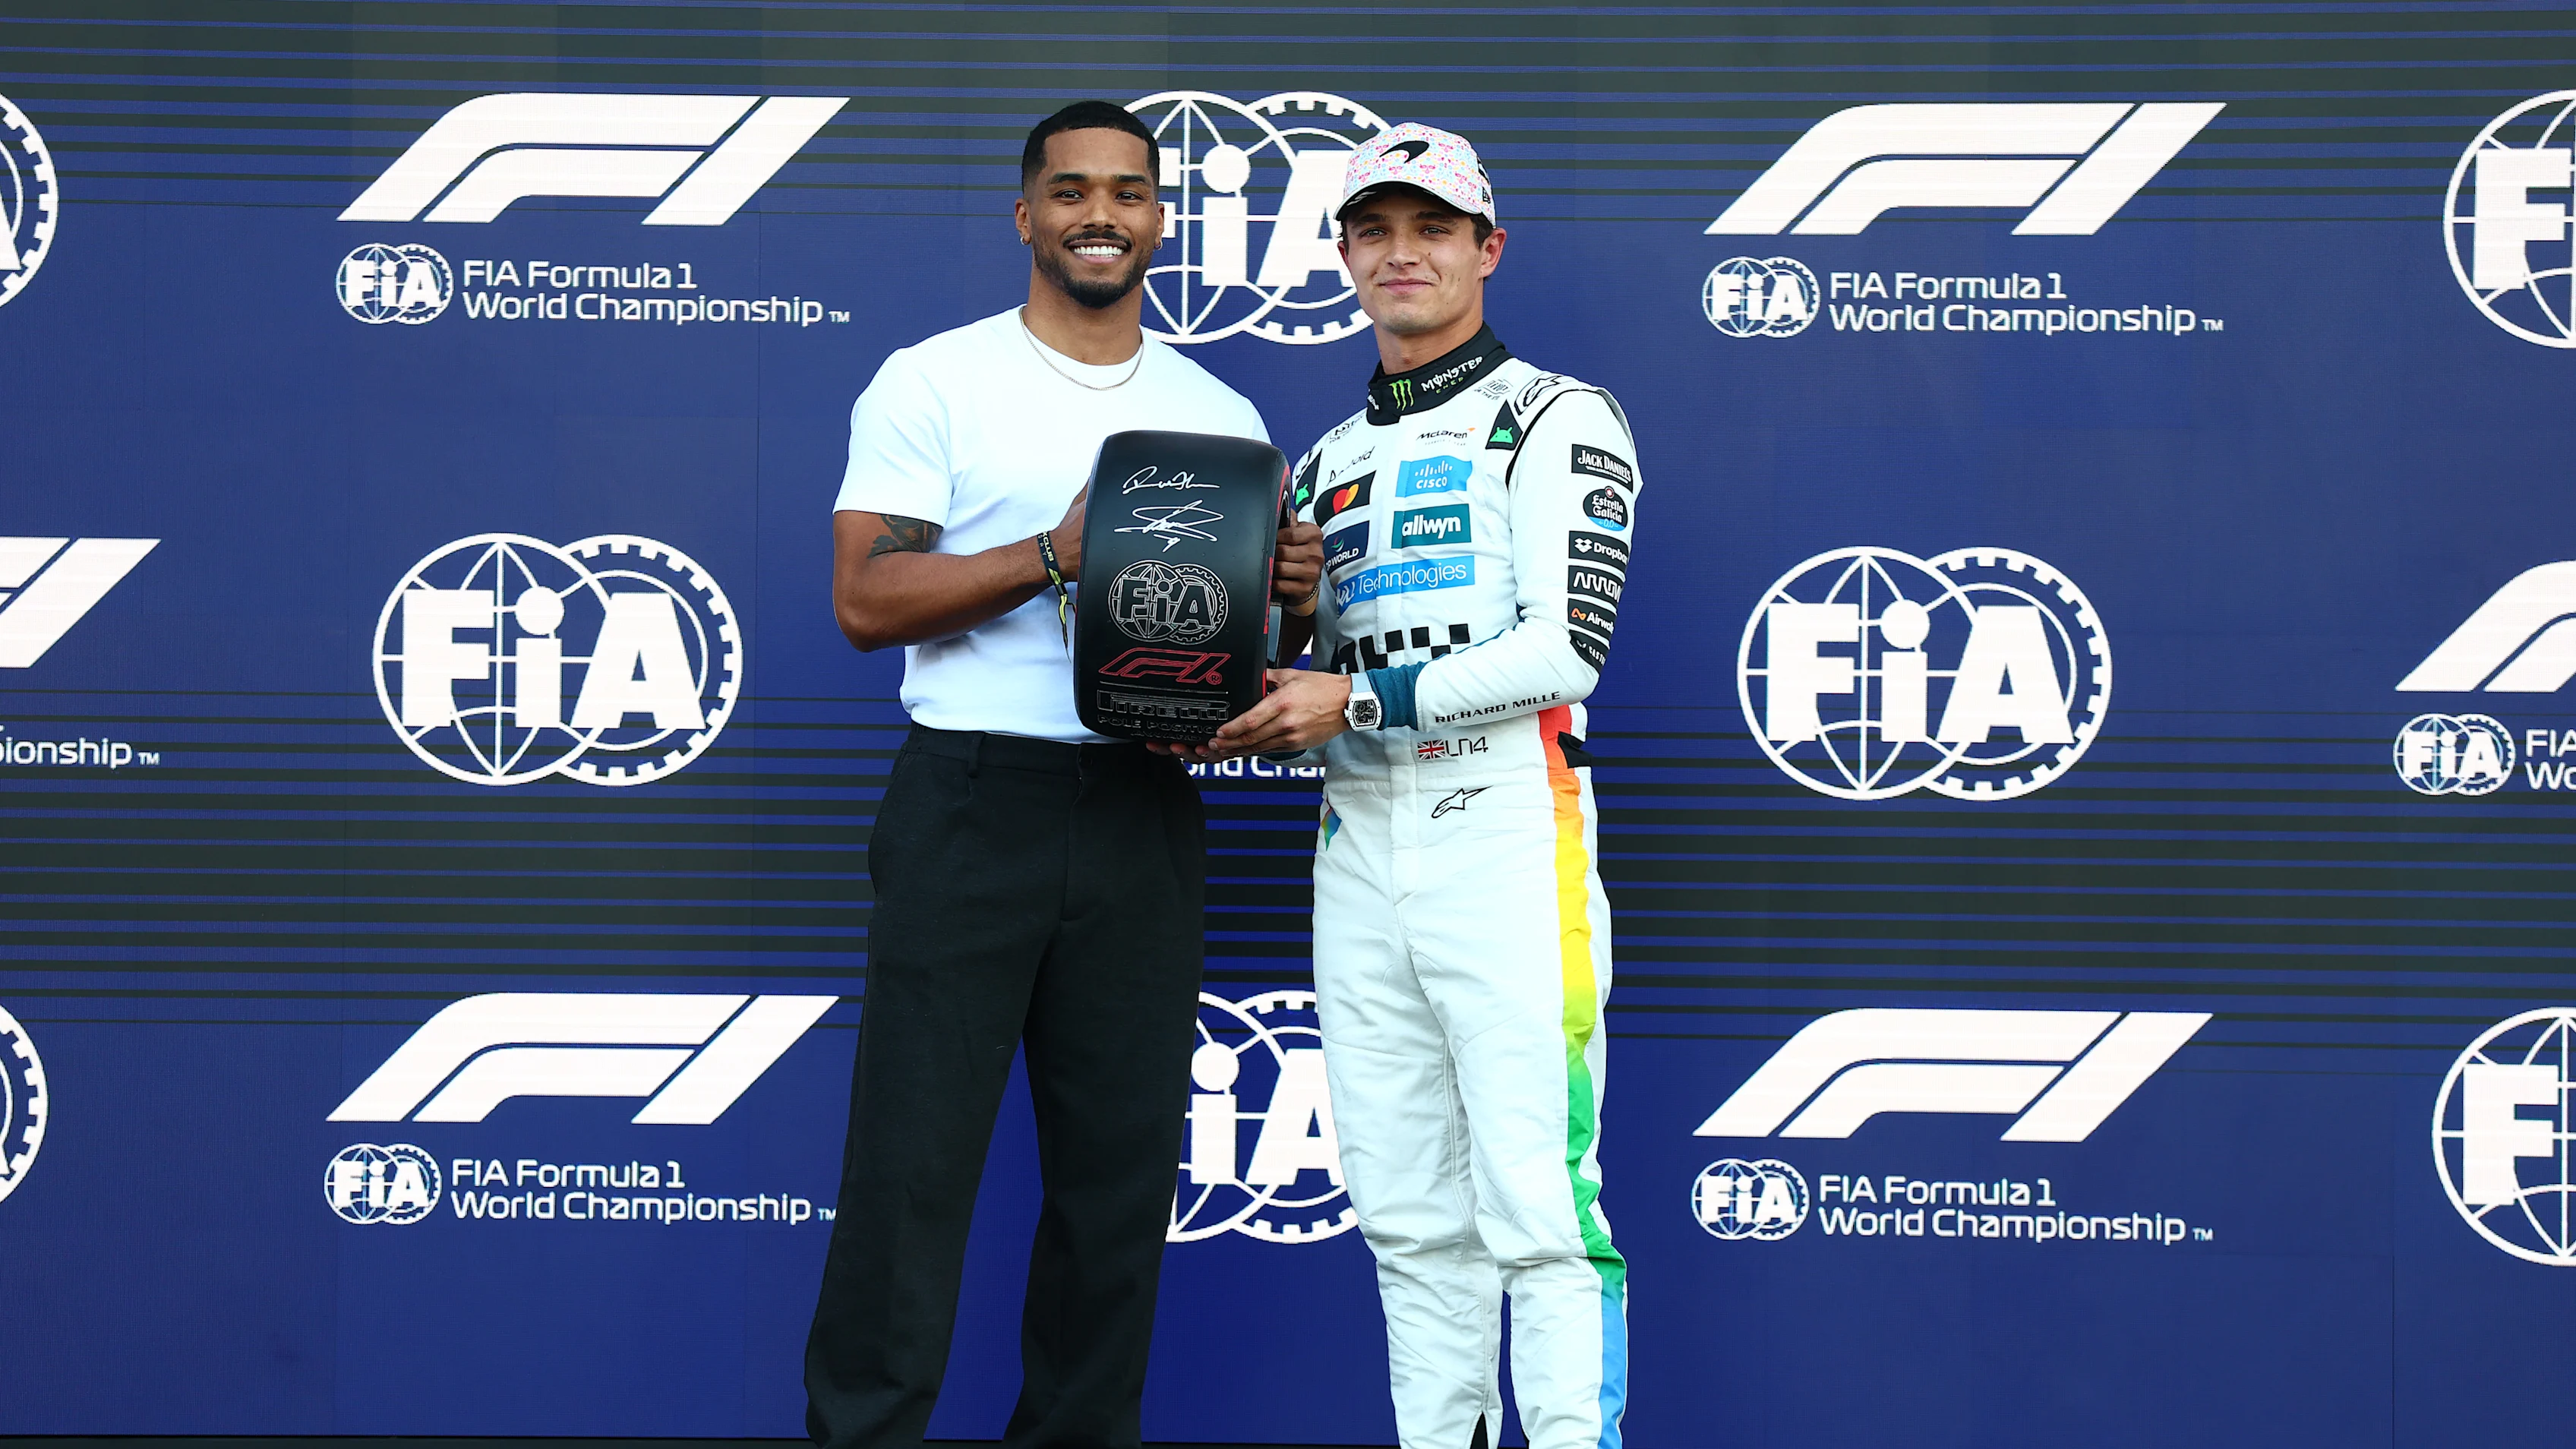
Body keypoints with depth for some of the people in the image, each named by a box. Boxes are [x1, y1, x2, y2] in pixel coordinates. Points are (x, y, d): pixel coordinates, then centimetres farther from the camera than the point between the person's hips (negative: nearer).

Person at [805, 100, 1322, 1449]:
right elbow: (866, 598, -8)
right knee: (912, 1160, -3)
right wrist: (1058, 553, -18)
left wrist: (1281, 586, -6)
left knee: (1120, 1169, 8)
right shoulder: (934, 381, 2)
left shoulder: (1220, 412, 15)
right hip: (970, 806, -4)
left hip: (1145, 817, 4)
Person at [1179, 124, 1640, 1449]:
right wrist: (1230, 724, 0)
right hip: (1357, 851, 6)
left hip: (1504, 835, -6)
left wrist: (1360, 699, -14)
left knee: (1537, 1208, -11)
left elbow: (1565, 643, -10)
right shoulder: (1325, 466, 22)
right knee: (1406, 1217, 7)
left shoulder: (1555, 419, 3)